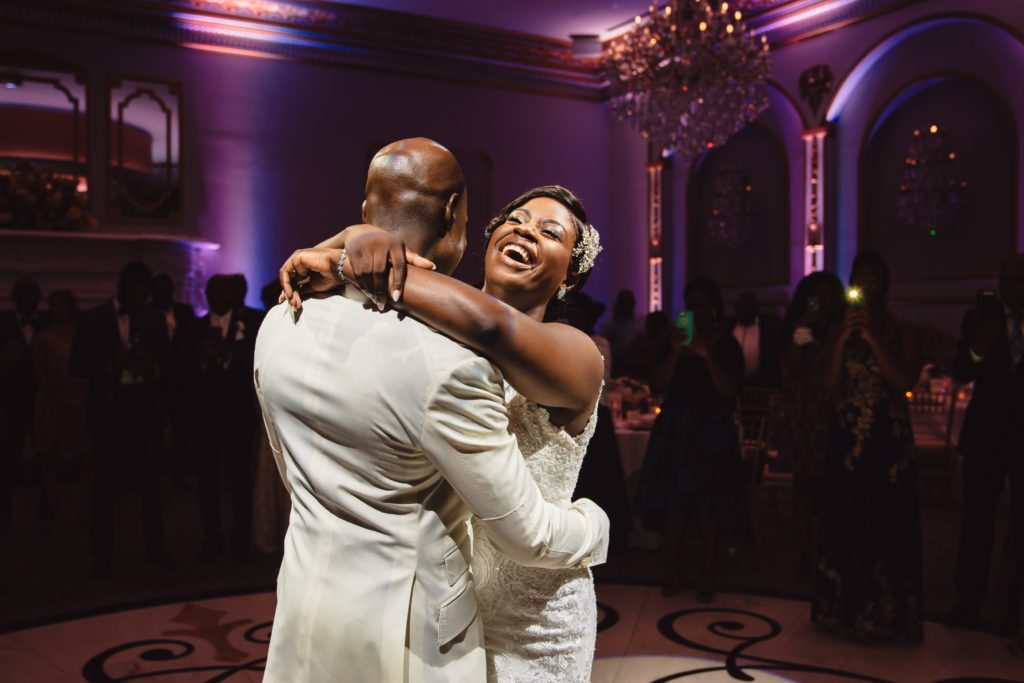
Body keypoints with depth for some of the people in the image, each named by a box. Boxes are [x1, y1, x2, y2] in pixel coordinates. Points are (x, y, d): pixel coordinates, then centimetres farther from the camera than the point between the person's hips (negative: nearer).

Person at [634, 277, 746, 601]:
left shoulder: (726, 344, 2)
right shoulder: (674, 338, 8)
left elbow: (729, 390, -10)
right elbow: (658, 386, -2)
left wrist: (707, 355, -19)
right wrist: (676, 351, -13)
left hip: (712, 431, -2)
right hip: (675, 428, 2)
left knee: (709, 506, -1)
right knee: (673, 501, 1)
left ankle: (706, 575, 7)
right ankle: (673, 568, 12)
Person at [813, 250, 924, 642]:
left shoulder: (903, 333, 3)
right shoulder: (838, 332, 9)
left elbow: (905, 381, -12)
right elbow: (831, 387, -2)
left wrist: (872, 338, -16)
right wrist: (843, 340, -11)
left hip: (889, 444, -2)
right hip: (846, 442, 2)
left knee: (887, 528, 0)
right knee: (842, 526, 4)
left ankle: (883, 615, 9)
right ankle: (844, 609, 15)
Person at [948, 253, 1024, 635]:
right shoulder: (981, 317, -1)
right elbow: (960, 374, -7)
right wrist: (977, 349, -25)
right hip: (986, 432, -1)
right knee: (976, 521, 4)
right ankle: (969, 603, 13)